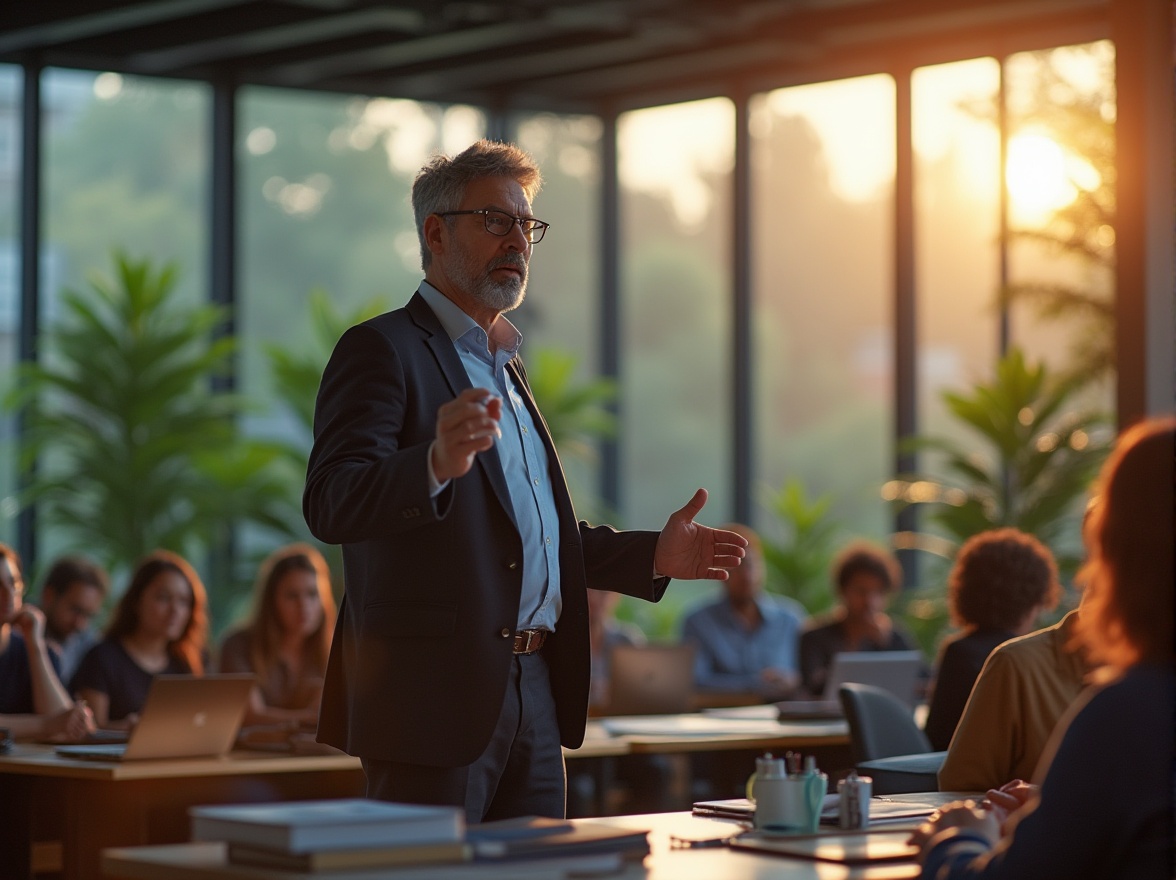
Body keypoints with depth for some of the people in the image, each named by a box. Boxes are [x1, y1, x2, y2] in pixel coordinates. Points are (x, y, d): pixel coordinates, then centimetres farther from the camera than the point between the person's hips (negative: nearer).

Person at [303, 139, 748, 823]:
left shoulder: (505, 365, 23)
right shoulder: (383, 350, -5)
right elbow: (331, 505, -19)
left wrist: (655, 555, 18)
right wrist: (437, 465, -38)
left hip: (536, 695, 9)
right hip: (437, 697, -8)